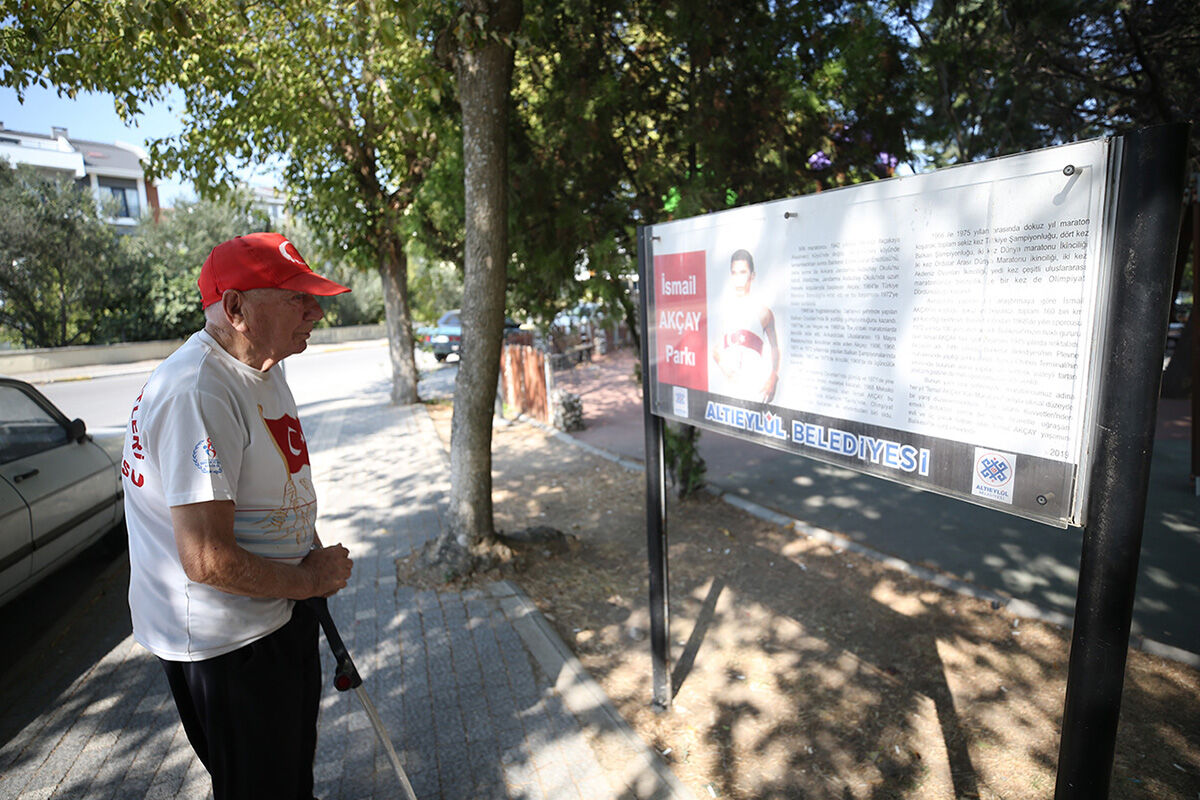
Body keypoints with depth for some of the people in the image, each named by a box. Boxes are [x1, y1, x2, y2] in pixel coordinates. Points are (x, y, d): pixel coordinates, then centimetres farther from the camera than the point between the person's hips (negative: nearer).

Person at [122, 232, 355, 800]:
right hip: (223, 642, -9)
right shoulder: (198, 391, -30)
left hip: (279, 616, 9)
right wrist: (310, 579, -17)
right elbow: (208, 561, -32)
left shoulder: (266, 370, 4)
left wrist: (313, 555, 4)